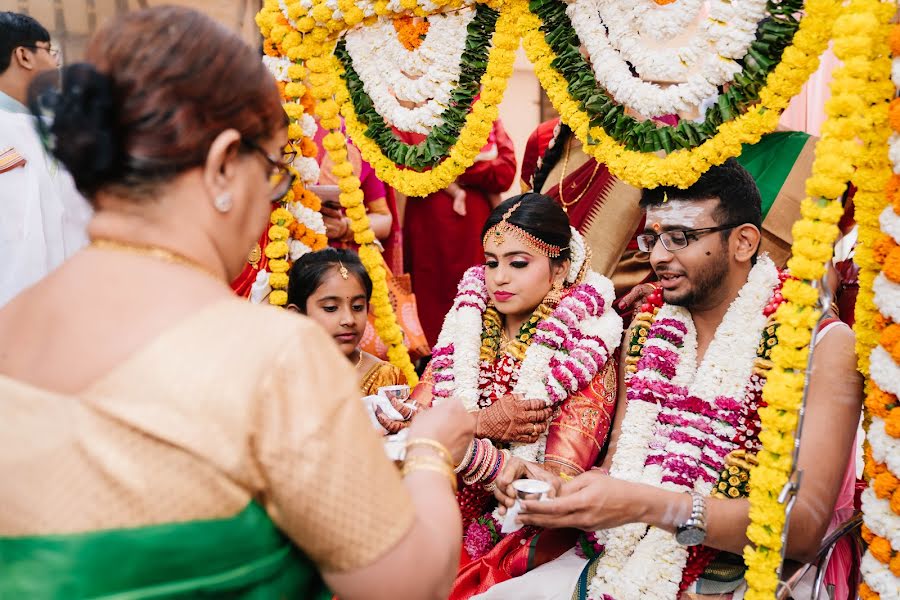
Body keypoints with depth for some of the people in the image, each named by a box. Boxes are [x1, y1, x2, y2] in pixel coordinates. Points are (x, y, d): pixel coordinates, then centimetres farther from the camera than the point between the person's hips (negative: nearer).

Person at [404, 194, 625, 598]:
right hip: (440, 511, 4)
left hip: (522, 534, -4)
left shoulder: (585, 355, -7)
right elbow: (412, 420, -2)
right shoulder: (468, 325, 6)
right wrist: (482, 423, -18)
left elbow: (556, 491, -16)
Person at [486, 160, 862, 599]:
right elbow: (617, 470, 9)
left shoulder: (823, 345, -10)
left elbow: (803, 529, -18)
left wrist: (644, 505, -30)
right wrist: (559, 487, -14)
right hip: (618, 563, 5)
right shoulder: (644, 334, 7)